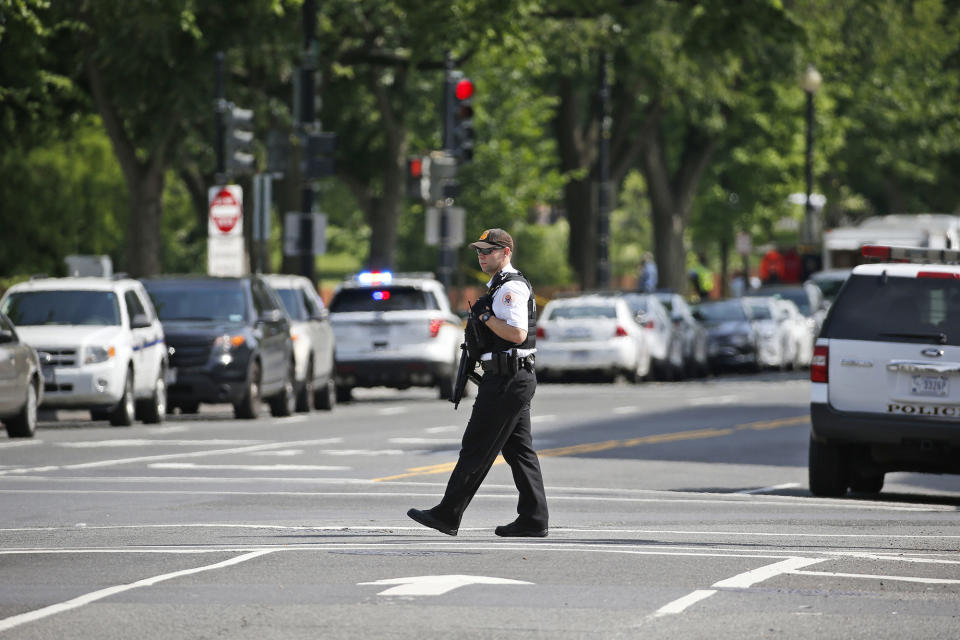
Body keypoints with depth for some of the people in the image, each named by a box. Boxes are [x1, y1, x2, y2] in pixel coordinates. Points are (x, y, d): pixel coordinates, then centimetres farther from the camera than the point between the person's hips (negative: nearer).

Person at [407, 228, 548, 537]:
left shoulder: (511, 288, -14)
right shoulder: (503, 286, 20)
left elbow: (517, 334, -23)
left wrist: (485, 316, -16)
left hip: (506, 381, -11)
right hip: (516, 378, 11)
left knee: (477, 448, -7)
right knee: (518, 450, 9)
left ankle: (447, 515, -4)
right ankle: (533, 520, 7)